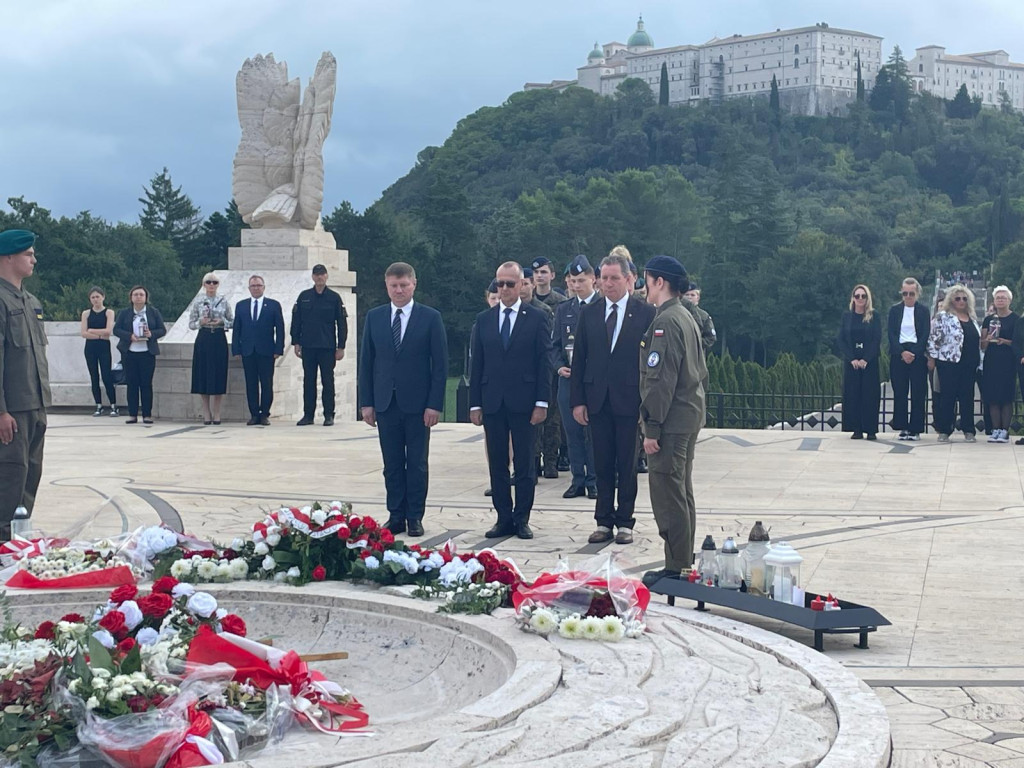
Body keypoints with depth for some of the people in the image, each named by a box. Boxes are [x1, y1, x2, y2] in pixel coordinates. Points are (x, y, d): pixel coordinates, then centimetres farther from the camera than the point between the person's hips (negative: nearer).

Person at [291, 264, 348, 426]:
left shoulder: (334, 298, 2)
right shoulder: (304, 297, 7)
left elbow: (342, 323, 2)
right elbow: (296, 321, 10)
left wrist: (341, 347, -2)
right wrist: (296, 343, 4)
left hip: (327, 347, -2)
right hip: (308, 347, 2)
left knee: (328, 382, 2)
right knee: (308, 381, 5)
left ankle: (329, 415, 7)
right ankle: (308, 415, 10)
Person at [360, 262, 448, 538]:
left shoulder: (430, 318, -1)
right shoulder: (374, 317, 7)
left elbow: (440, 364, -3)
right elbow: (366, 362, 8)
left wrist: (434, 404, -9)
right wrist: (366, 402, 2)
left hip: (418, 403, -3)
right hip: (385, 403, 3)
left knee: (417, 463, 3)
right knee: (392, 464, 7)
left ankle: (415, 517, 10)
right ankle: (396, 516, 13)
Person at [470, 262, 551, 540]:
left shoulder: (537, 318, 1)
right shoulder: (484, 319, 10)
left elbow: (544, 363, -2)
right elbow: (477, 365, 9)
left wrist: (542, 402, -9)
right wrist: (475, 403, 4)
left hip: (523, 402, -3)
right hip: (492, 402, 3)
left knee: (524, 464, 3)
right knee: (497, 465, 6)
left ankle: (522, 519, 10)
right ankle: (504, 519, 12)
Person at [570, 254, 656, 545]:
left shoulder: (645, 313, -2)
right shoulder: (589, 313, 8)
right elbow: (579, 359, 9)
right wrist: (577, 400, 2)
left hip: (629, 400, -3)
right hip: (597, 400, 3)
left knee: (627, 465, 4)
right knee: (602, 465, 8)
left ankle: (625, 522, 12)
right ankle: (604, 521, 15)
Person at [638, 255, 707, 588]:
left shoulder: (665, 322, -16)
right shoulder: (687, 318, 14)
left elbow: (661, 380, -21)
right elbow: (699, 371, 20)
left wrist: (652, 428, -19)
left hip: (671, 422, -10)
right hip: (689, 418, 10)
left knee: (668, 495, -6)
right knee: (681, 493, 16)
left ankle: (676, 568, -2)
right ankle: (684, 563, 23)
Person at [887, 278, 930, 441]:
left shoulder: (923, 310, 5)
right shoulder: (894, 310, 8)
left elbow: (926, 335, 1)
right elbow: (890, 333, 2)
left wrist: (914, 353, -10)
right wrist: (902, 352, -10)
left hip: (918, 354, -1)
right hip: (898, 353, 1)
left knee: (917, 393, -3)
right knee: (899, 392, 0)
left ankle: (915, 429, 1)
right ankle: (902, 427, 6)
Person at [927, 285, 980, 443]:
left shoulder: (972, 319, 16)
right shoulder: (943, 317, -3)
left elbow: (977, 340, 23)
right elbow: (934, 338, -5)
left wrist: (978, 361, 18)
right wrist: (931, 358, -9)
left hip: (969, 364, 5)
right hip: (949, 362, -5)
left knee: (968, 396, 6)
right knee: (947, 396, -2)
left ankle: (968, 431, 11)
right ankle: (944, 431, 4)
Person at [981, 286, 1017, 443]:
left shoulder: (1015, 319, 1)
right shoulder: (988, 319, 12)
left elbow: (1019, 342, -1)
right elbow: (982, 344, 12)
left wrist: (1004, 341, -17)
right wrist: (988, 339, -10)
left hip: (1008, 361, -3)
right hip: (991, 361, 4)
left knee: (1006, 397, -5)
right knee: (992, 397, 1)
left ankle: (1005, 431, -2)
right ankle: (996, 429, 5)